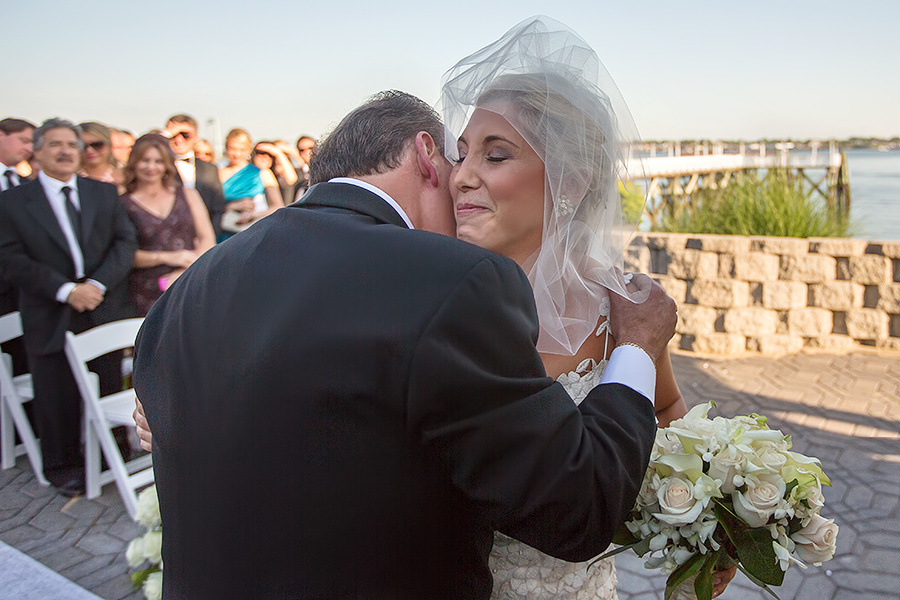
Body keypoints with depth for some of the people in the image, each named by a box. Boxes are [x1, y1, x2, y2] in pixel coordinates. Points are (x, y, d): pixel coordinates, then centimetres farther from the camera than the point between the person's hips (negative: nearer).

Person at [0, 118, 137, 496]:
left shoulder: (105, 193, 9)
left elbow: (125, 242, 2)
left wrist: (98, 284, -13)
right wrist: (66, 290, -17)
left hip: (105, 312, 2)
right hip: (51, 320, -2)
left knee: (109, 390, 11)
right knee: (58, 398, 8)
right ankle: (63, 466, 27)